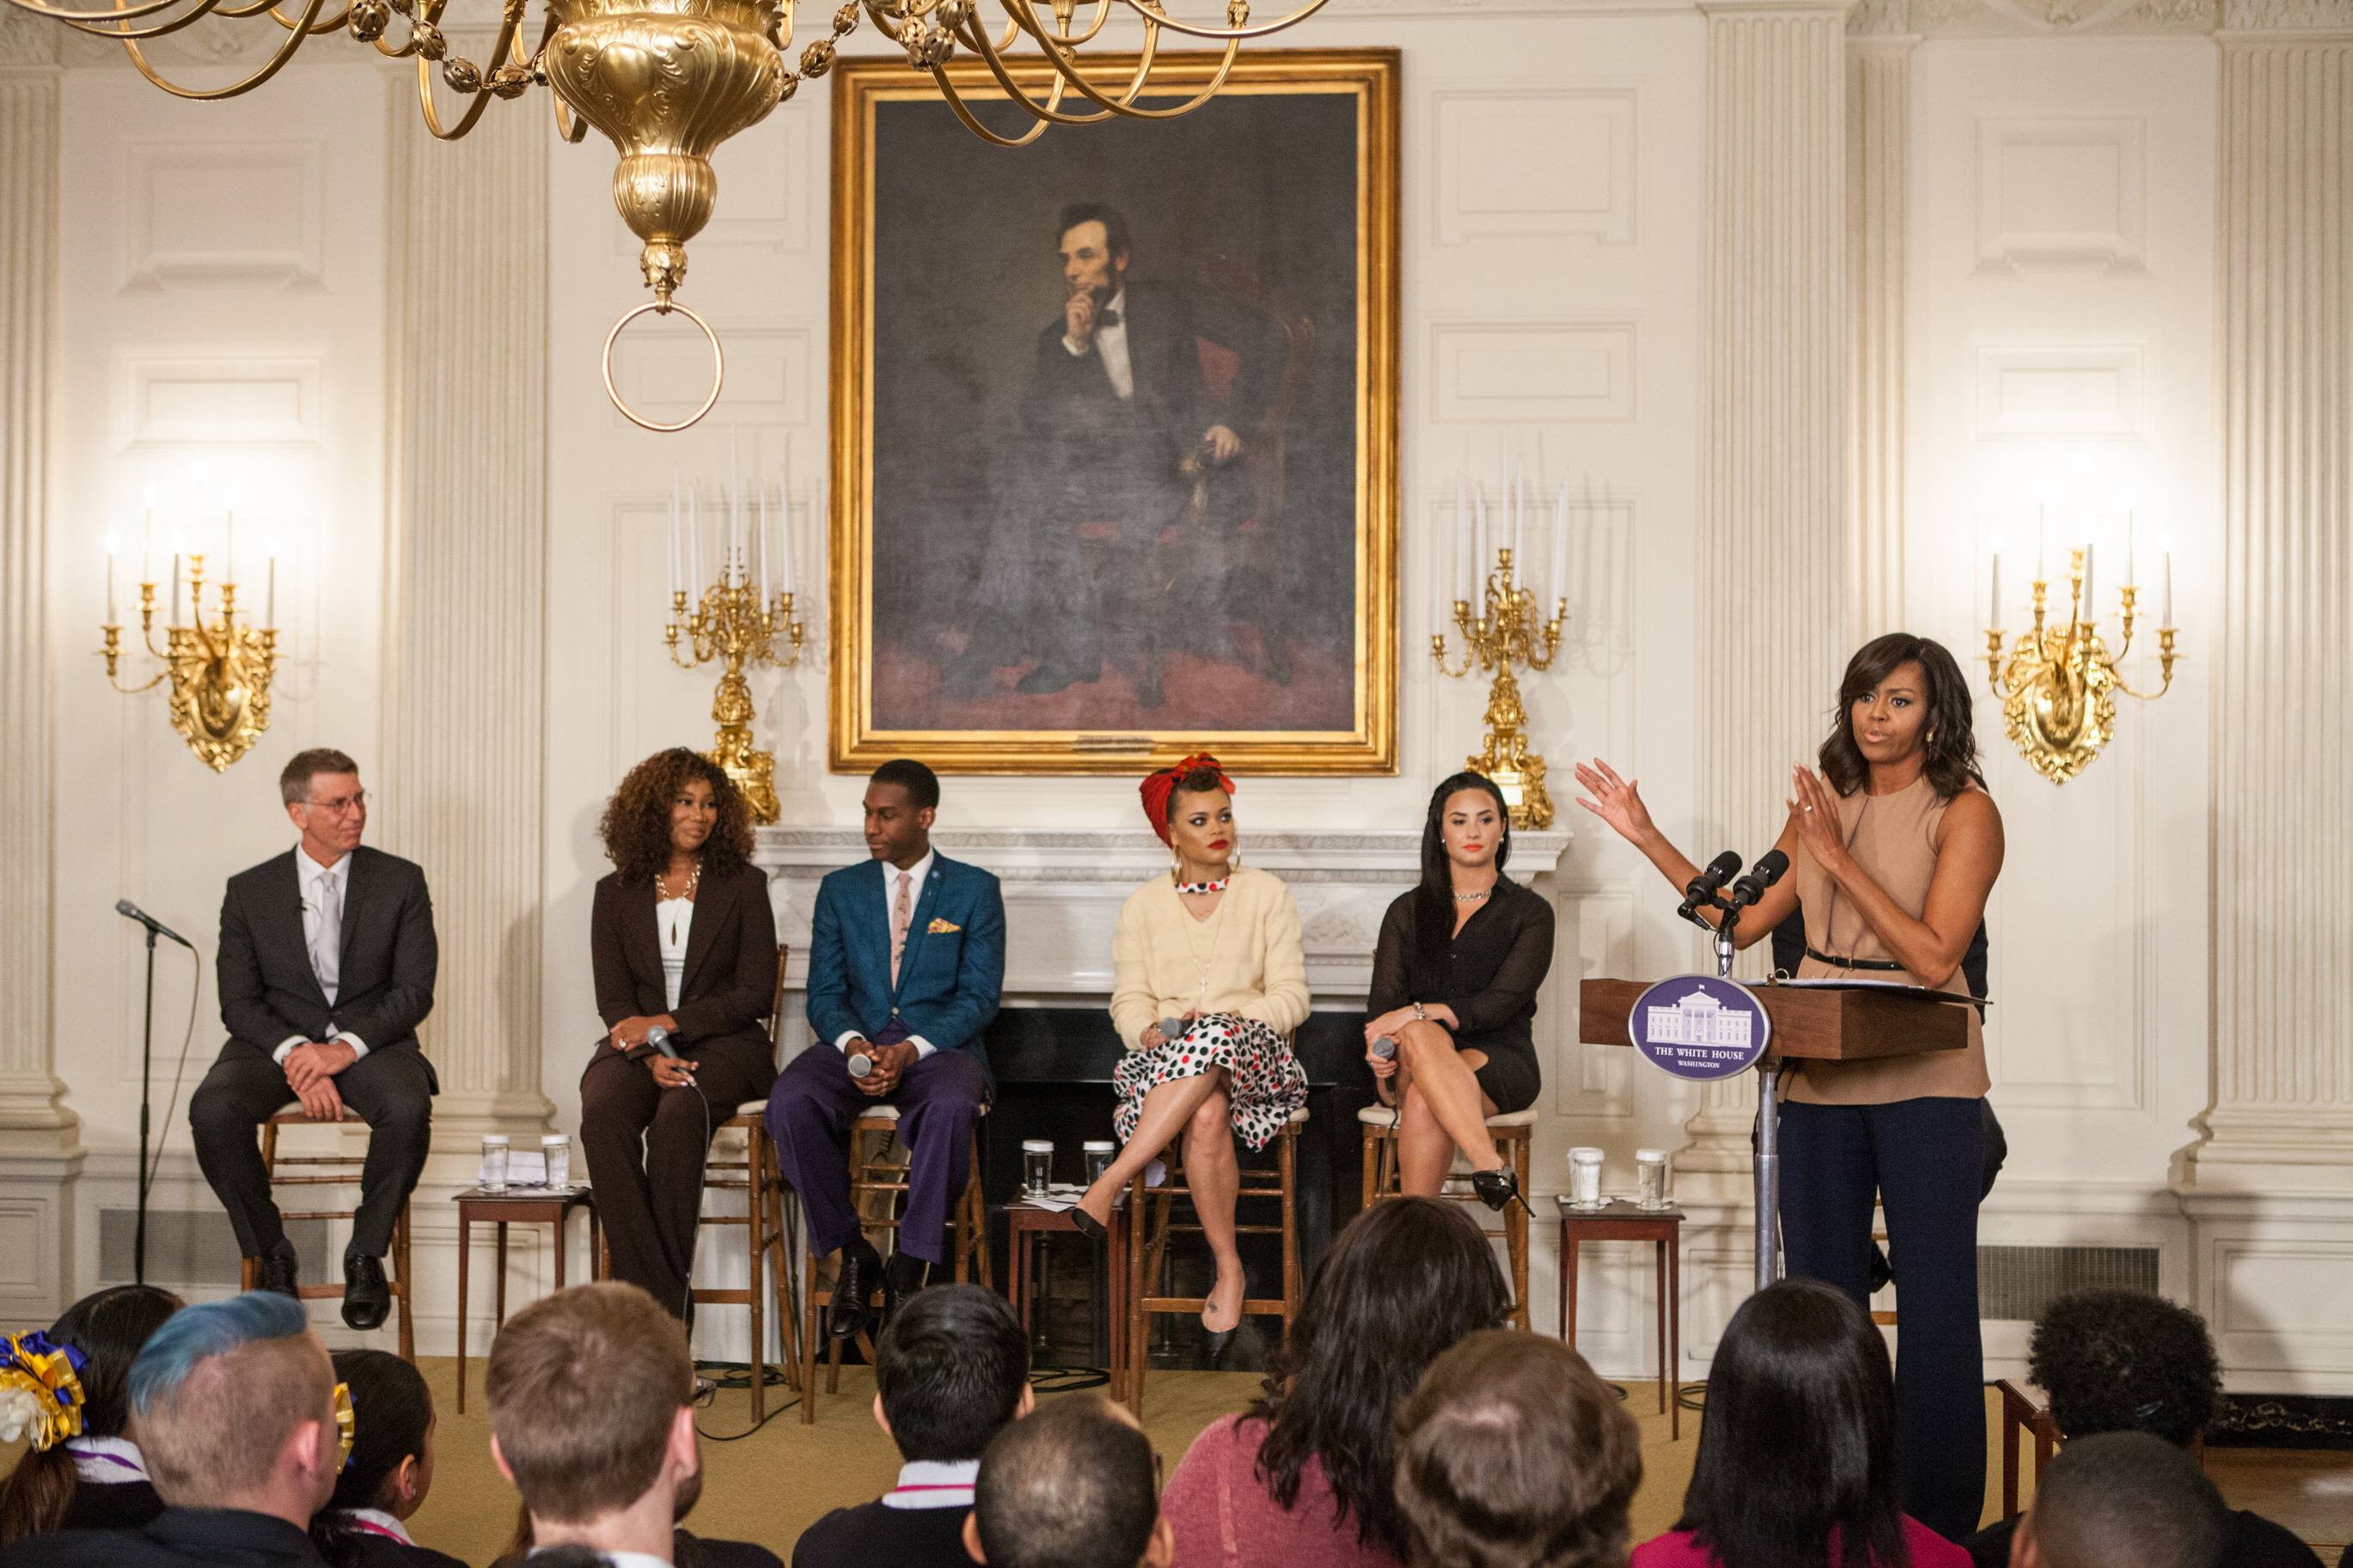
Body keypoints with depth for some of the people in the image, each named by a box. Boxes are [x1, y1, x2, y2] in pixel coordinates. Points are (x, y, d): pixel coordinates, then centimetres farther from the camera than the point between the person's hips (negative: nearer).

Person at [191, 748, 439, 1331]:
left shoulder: (401, 881, 4)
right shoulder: (250, 891, 6)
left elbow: (415, 991, -3)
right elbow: (239, 1002, 1)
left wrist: (347, 1047, -19)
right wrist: (294, 1052, -19)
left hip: (371, 1038, -1)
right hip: (275, 1040, 1)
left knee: (409, 1108, -35)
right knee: (212, 1109, -31)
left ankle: (366, 1255, -12)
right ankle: (271, 1255, -10)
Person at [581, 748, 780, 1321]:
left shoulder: (743, 885, 7)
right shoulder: (616, 892, 12)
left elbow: (755, 994, 0)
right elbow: (613, 999, 5)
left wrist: (667, 1023, -11)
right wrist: (651, 1055, -16)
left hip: (722, 1043, -2)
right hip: (637, 1046, 2)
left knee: (679, 1112, -36)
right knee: (602, 1111, -33)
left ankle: (665, 1311, -31)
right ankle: (649, 1294, -33)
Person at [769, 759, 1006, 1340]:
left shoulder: (975, 889, 7)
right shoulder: (841, 889, 15)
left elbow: (979, 996, -1)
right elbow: (825, 993, 9)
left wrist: (912, 1050, -18)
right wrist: (853, 1044, -15)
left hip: (939, 1046, -2)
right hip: (857, 1043, 3)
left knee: (952, 1107, -39)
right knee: (790, 1102, -31)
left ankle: (911, 1265, -23)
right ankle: (852, 1254, -15)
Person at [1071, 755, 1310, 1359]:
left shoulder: (1267, 895, 10)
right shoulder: (1143, 906, 15)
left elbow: (1290, 997, 3)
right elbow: (1129, 1002, 8)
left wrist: (1229, 1022, -15)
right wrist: (1154, 1031, -15)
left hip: (1254, 1051, -1)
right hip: (1166, 1060, 1)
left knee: (1214, 1039, -40)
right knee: (1206, 1114, -37)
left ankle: (1109, 1184, -41)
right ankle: (1228, 1271, -29)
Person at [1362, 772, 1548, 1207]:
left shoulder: (1530, 911, 7)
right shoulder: (1408, 911, 17)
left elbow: (1501, 1003, -7)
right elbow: (1384, 1001, 7)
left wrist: (1418, 1013, -21)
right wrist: (1378, 1045, -19)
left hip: (1500, 1062, -2)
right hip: (1410, 1069, 2)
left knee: (1424, 1101, -38)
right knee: (1421, 1036, -39)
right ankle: (1492, 1169, -55)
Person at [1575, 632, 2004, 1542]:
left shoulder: (1964, 812, -5)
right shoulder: (1825, 806, 12)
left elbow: (1934, 958, -15)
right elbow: (1741, 920, 12)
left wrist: (1840, 860, -18)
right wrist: (1649, 839, 8)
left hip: (1924, 1082, -5)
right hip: (1820, 1080, 5)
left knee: (1935, 1305, -2)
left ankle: (1939, 1524, 6)